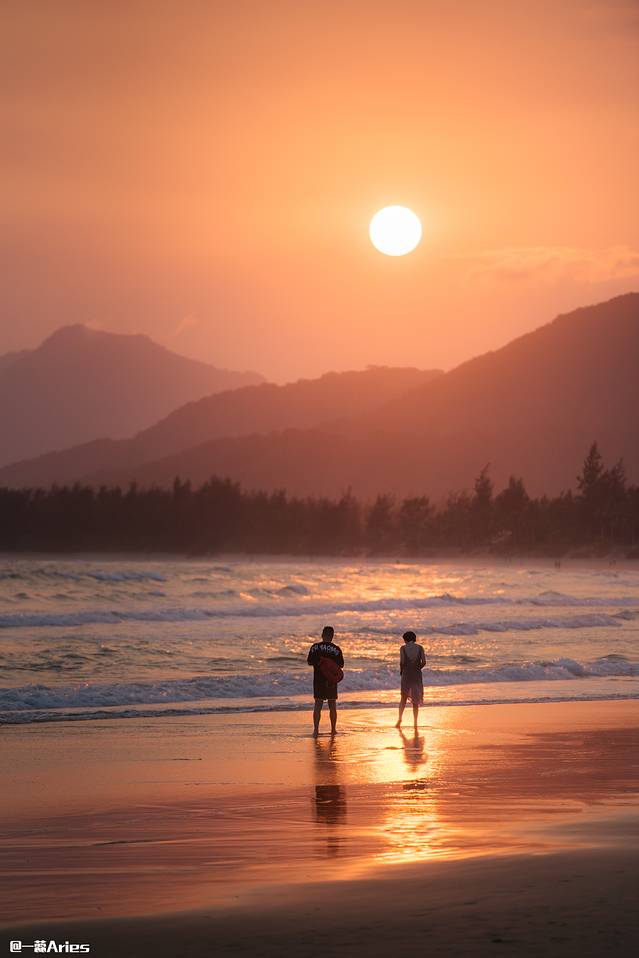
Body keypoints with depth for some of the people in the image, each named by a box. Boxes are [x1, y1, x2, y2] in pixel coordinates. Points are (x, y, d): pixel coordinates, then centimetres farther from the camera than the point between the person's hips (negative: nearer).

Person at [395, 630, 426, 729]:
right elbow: (423, 662, -4)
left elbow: (402, 662, -11)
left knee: (403, 698, 12)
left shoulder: (403, 648, -2)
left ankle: (400, 719, -4)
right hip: (417, 675, 1)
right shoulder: (420, 647, 2)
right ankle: (415, 723, 5)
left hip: (406, 674, -1)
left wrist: (401, 671, 8)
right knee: (415, 699, 9)